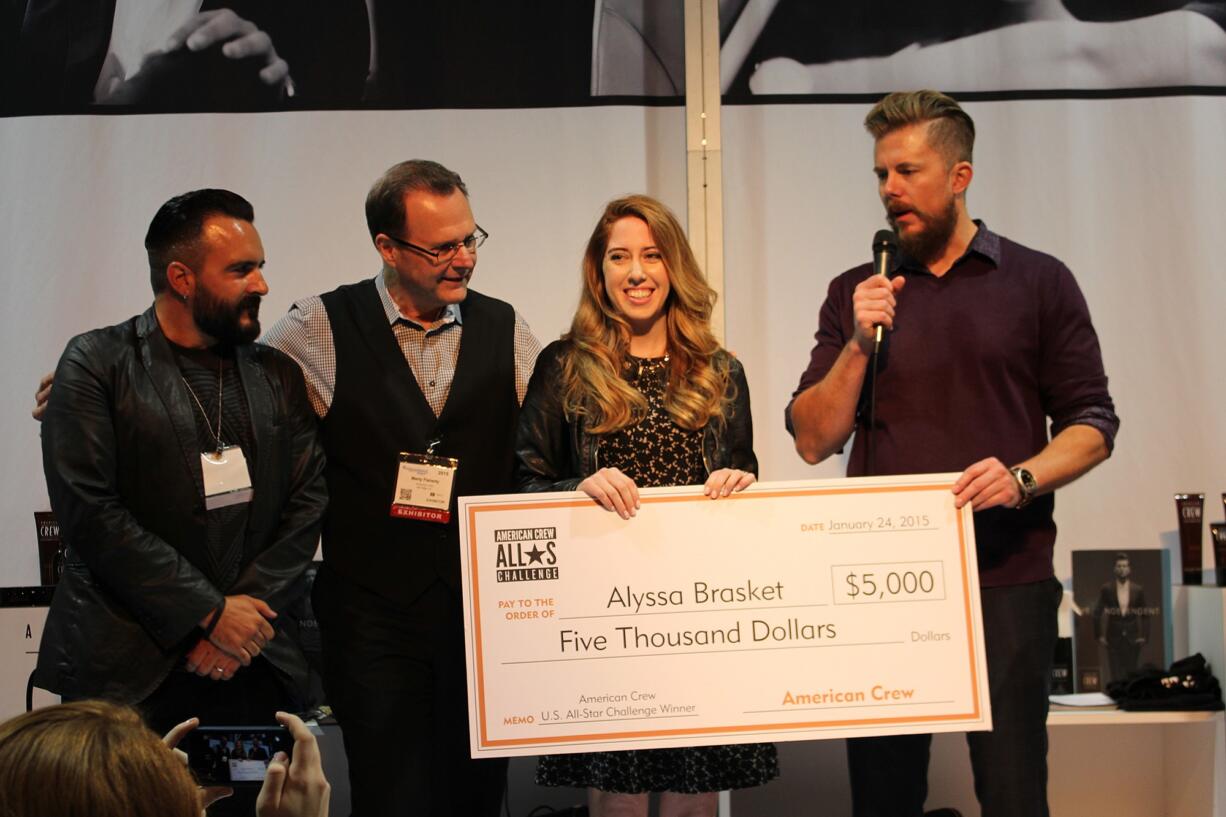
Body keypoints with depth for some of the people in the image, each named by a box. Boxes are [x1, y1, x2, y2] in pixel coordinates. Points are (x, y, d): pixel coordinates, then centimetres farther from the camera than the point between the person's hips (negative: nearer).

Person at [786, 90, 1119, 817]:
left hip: (1006, 574, -2)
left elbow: (1092, 424, 2)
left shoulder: (1038, 282, 5)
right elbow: (814, 441, 7)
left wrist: (1023, 479, -17)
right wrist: (859, 344, -7)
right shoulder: (855, 293, 11)